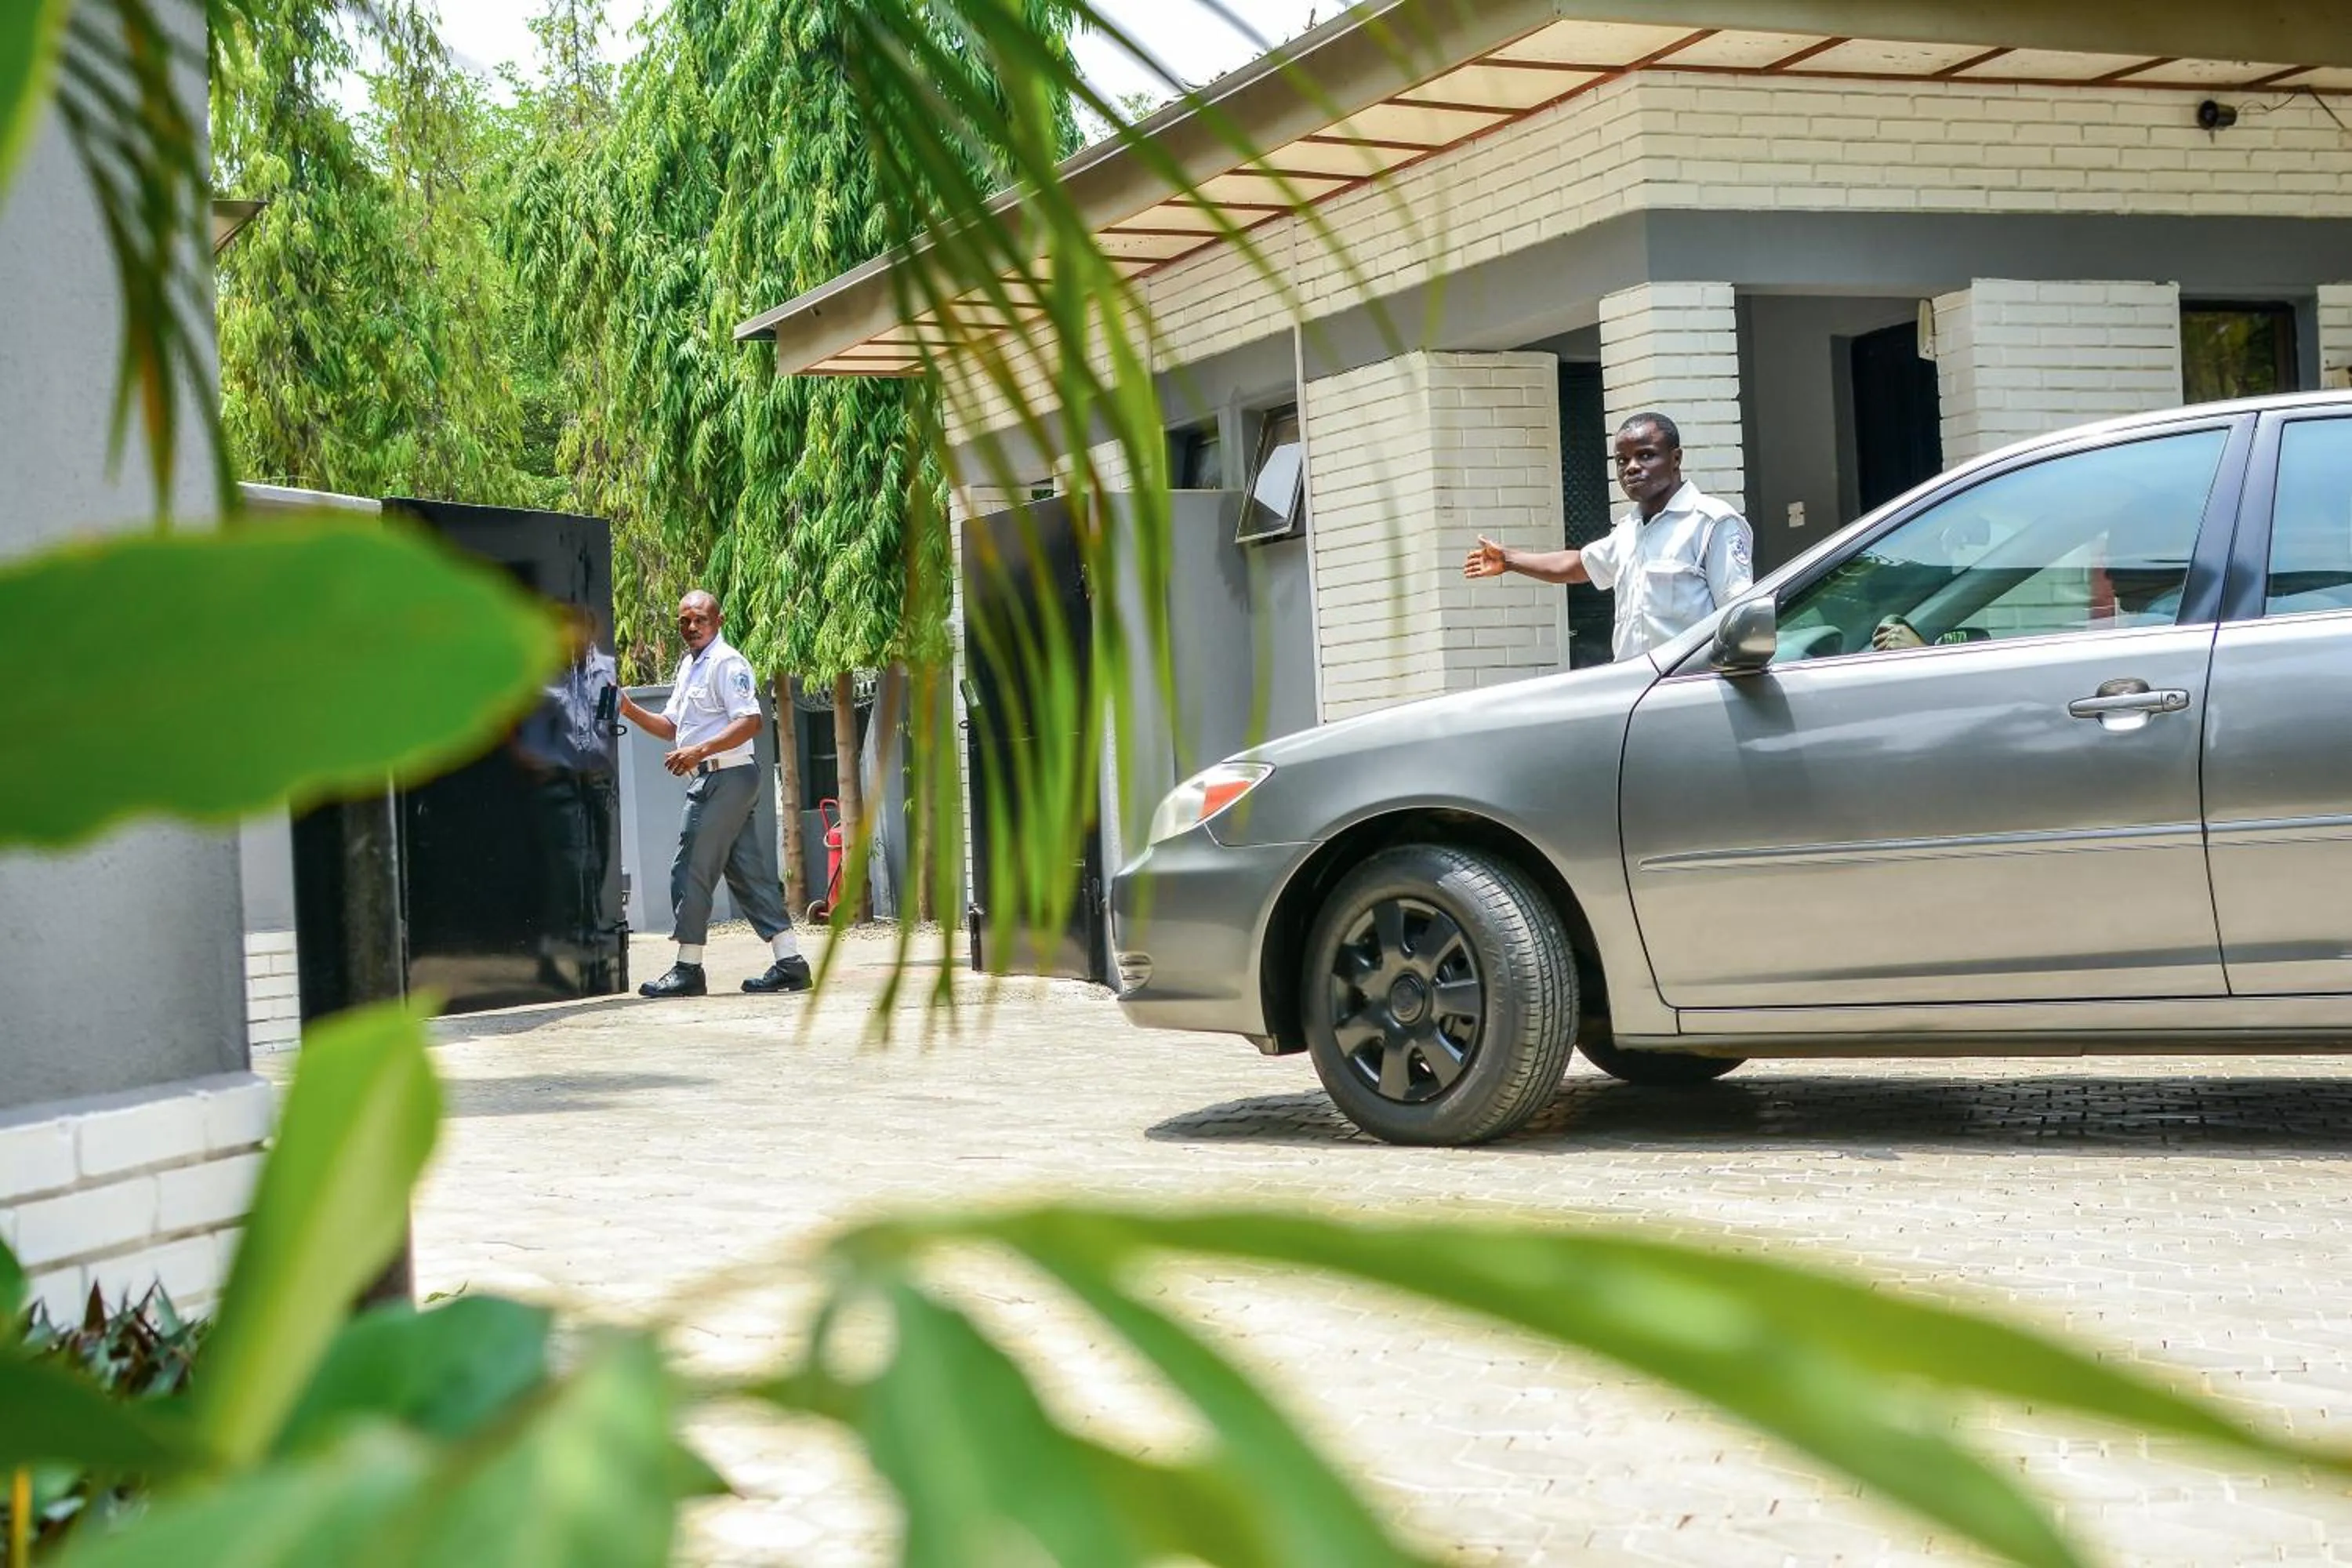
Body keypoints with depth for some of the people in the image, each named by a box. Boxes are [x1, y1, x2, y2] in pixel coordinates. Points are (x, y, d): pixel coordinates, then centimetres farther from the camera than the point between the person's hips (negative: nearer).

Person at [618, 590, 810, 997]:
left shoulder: (726, 663, -11)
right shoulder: (688, 665, 19)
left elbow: (750, 722, -20)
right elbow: (672, 726, 24)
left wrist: (699, 750, -26)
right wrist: (630, 711, 9)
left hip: (727, 777, -10)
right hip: (713, 781, 10)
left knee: (690, 873, -6)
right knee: (749, 873, 8)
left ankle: (688, 969, -2)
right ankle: (789, 963, 8)